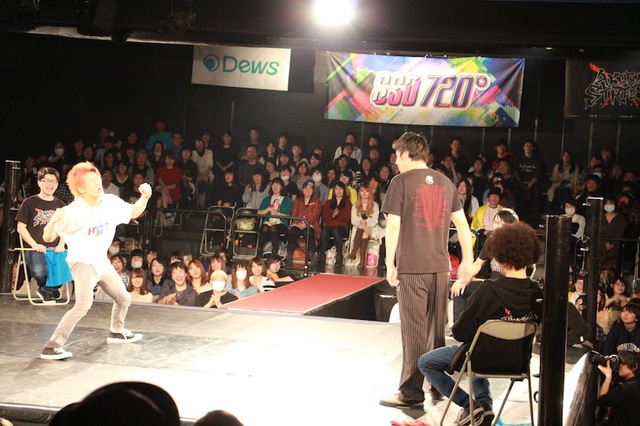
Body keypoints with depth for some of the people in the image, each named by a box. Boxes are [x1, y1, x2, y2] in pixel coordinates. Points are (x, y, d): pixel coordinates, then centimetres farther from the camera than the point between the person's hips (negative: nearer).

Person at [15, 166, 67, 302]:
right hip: (34, 249, -3)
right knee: (39, 271, -37)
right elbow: (21, 227, 2)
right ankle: (44, 286, 4)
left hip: (55, 250, 3)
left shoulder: (60, 205, 19)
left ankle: (46, 289, 3)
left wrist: (61, 245, 0)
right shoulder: (29, 203, 6)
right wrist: (35, 245, -11)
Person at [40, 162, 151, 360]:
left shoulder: (111, 202, -7)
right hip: (82, 262, -7)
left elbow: (133, 212, 11)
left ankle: (116, 332, 48)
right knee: (83, 304, -29)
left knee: (124, 299, 19)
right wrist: (54, 221, -43)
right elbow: (48, 237, -22)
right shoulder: (73, 211, -24)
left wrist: (144, 197, -8)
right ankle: (52, 347, -26)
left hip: (101, 262, 7)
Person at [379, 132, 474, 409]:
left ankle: (412, 393, 2)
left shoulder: (402, 181, -5)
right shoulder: (445, 183, 11)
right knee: (438, 329, 14)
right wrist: (467, 260, 16)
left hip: (411, 267, -5)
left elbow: (393, 226, -10)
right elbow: (462, 224, 11)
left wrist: (389, 264, -5)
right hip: (440, 267, 5)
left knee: (414, 331, -2)